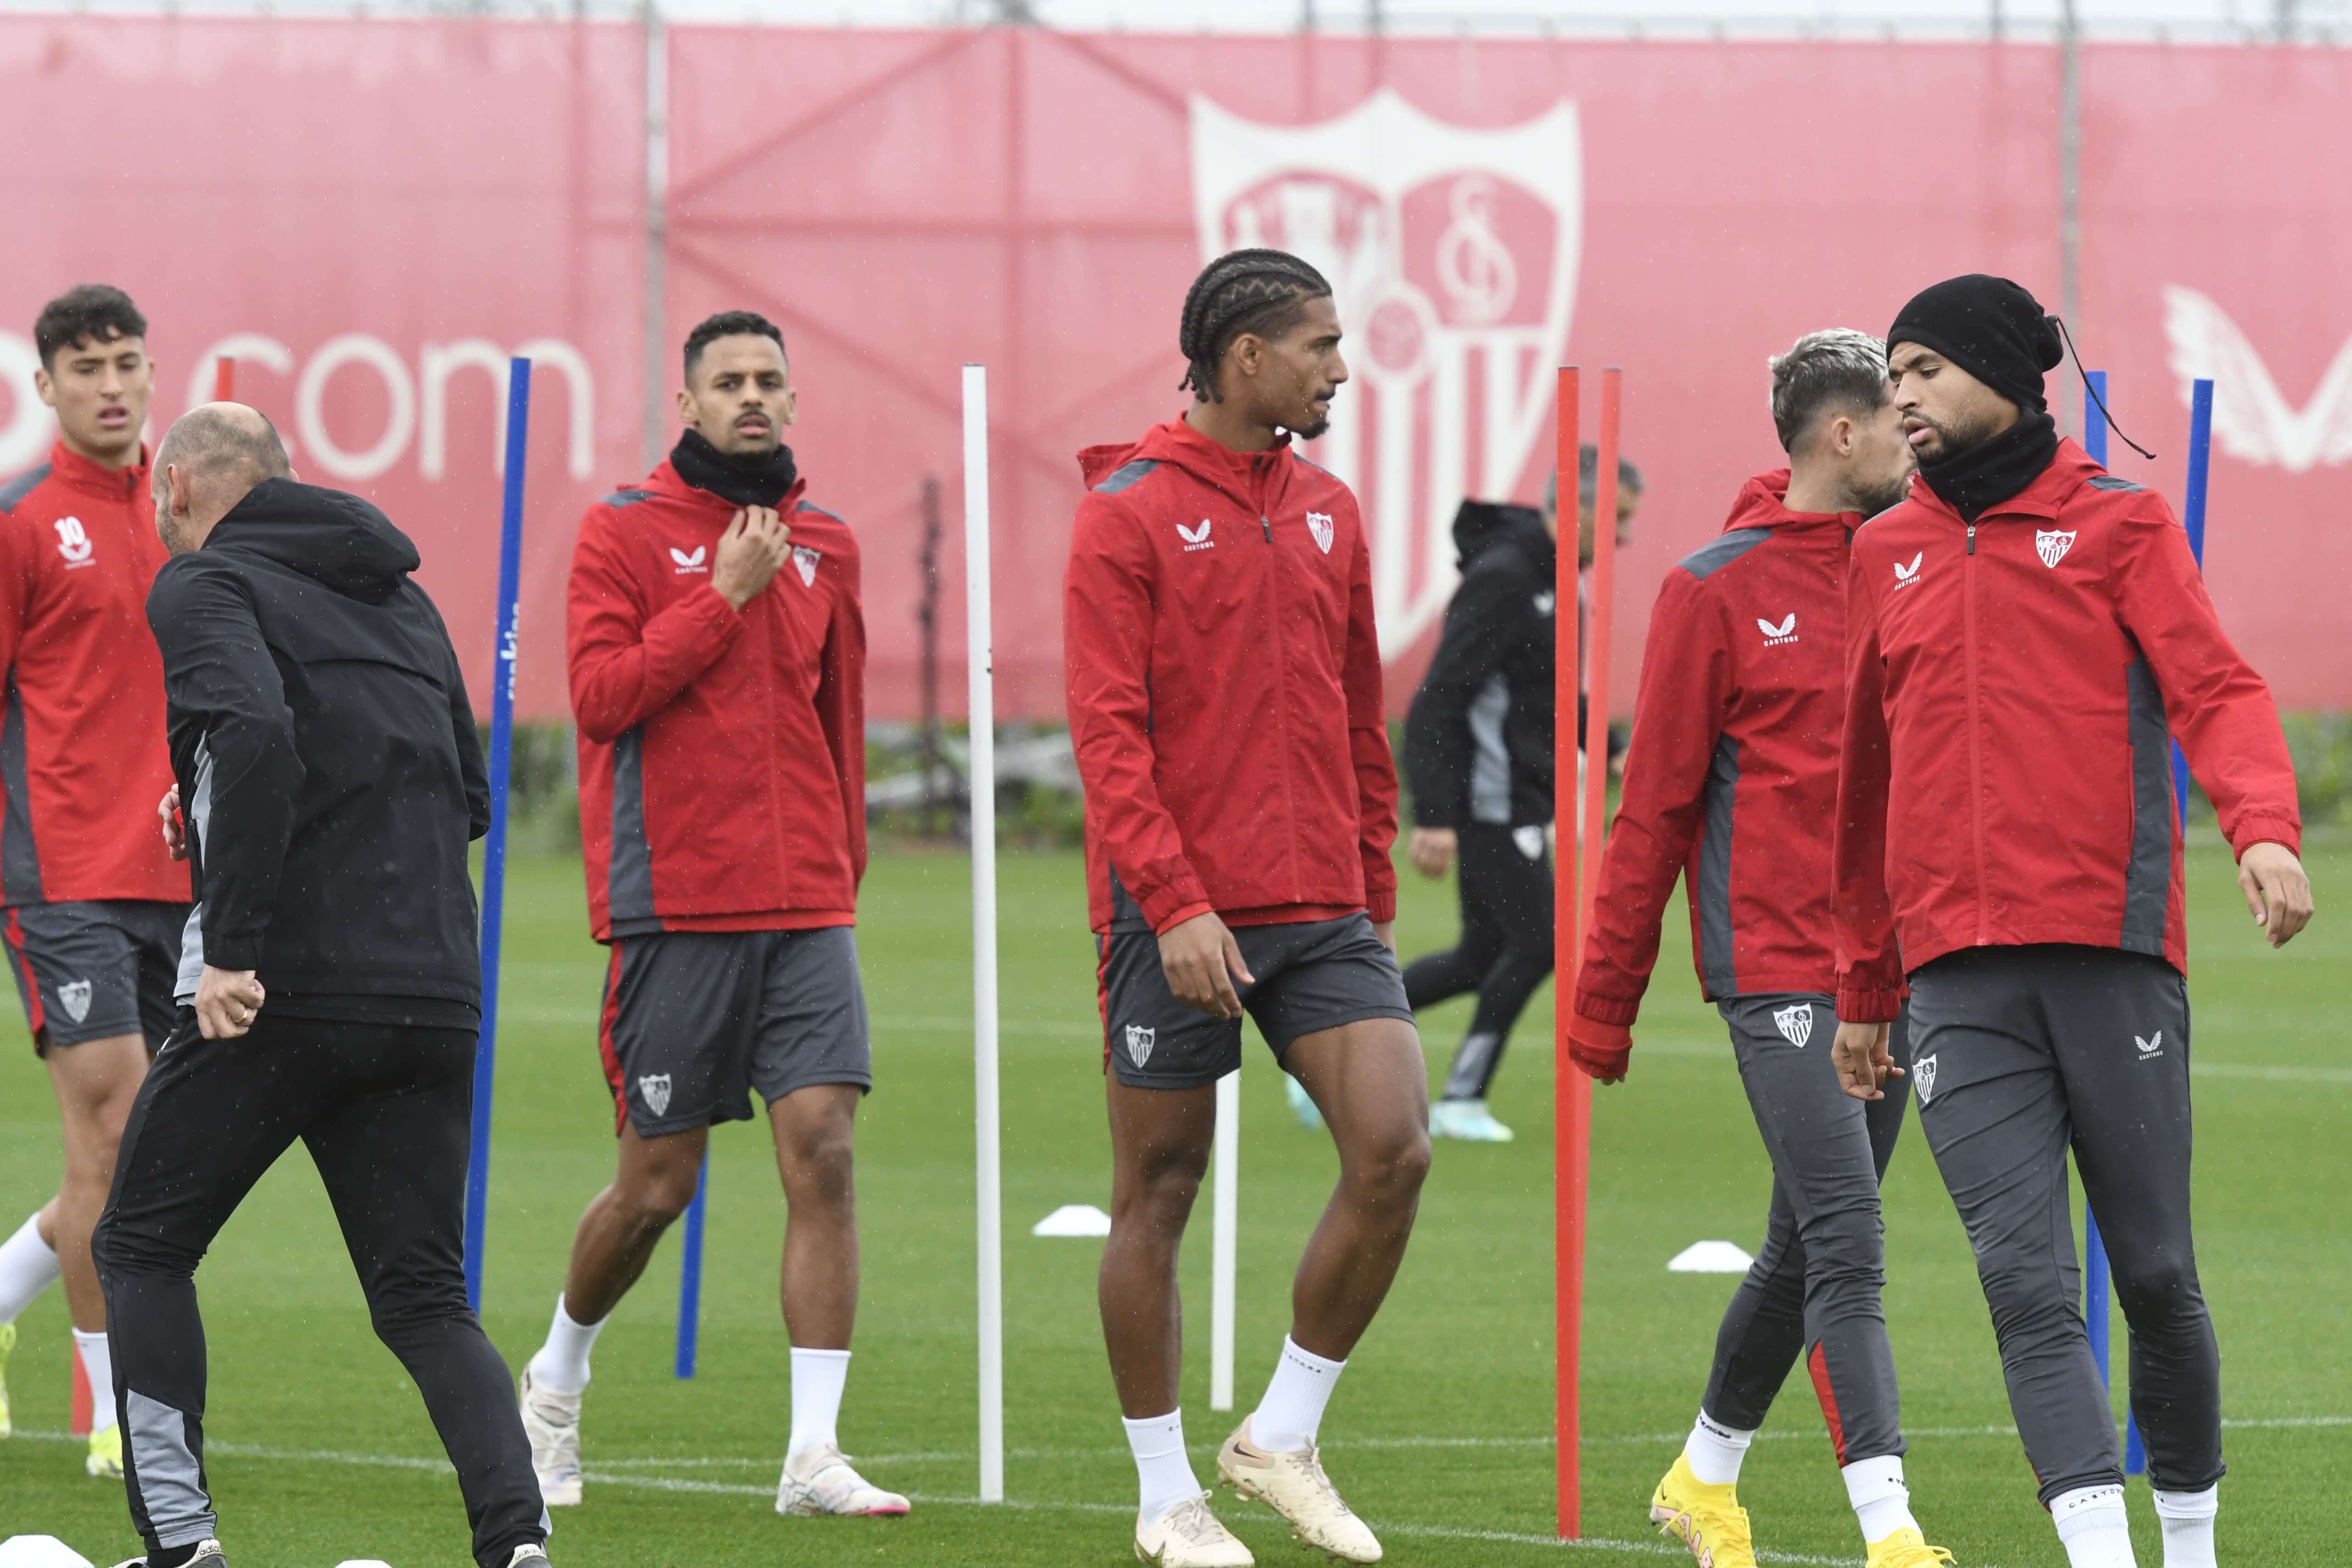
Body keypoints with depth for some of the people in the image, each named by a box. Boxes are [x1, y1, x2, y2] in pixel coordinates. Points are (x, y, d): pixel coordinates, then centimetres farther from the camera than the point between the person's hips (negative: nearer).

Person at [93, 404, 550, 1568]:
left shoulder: (205, 584, -1)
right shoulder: (400, 596, 20)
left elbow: (254, 733, -21)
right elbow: (469, 797, 23)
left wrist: (231, 948, -22)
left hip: (279, 991, -6)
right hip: (434, 1000, 6)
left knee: (142, 1247, 11)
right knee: (423, 1297, 8)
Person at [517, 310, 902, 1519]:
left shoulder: (825, 545, 12)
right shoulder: (624, 531, -1)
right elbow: (599, 694, -13)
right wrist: (725, 597, -13)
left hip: (806, 912, 4)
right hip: (674, 908, -4)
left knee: (822, 1150, -11)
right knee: (658, 1181, 3)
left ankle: (814, 1454, -11)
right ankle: (556, 1384, 31)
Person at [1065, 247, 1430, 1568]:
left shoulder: (1328, 513, 12)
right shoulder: (1131, 514, -6)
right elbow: (1109, 730, -12)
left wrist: (1375, 893, 15)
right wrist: (1174, 906, -19)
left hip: (1321, 912, 5)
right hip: (1177, 918, -5)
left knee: (1395, 1148, -10)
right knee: (1160, 1190, 3)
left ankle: (1285, 1437, 5)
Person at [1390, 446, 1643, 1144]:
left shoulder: (1551, 577, 13)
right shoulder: (1501, 580, -18)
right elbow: (1441, 698, -22)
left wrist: (1610, 752, 15)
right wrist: (1433, 817, -26)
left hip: (1517, 796, 10)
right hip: (1490, 799, -10)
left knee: (1482, 958, 12)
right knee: (1536, 944, -6)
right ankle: (1462, 1099, 4)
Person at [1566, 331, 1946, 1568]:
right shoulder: (1718, 588, -6)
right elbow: (1655, 803, -3)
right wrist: (1605, 1003, -3)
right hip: (1778, 965, -6)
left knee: (1808, 1246, 14)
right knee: (1844, 1248, -14)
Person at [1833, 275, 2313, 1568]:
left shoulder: (2119, 526, 6)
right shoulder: (1887, 556, 17)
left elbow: (2216, 690, -6)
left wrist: (2263, 828, -26)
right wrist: (1863, 989, 28)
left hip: (2110, 954, -2)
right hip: (1958, 976, 3)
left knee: (2153, 1271, 3)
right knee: (2027, 1283, -12)